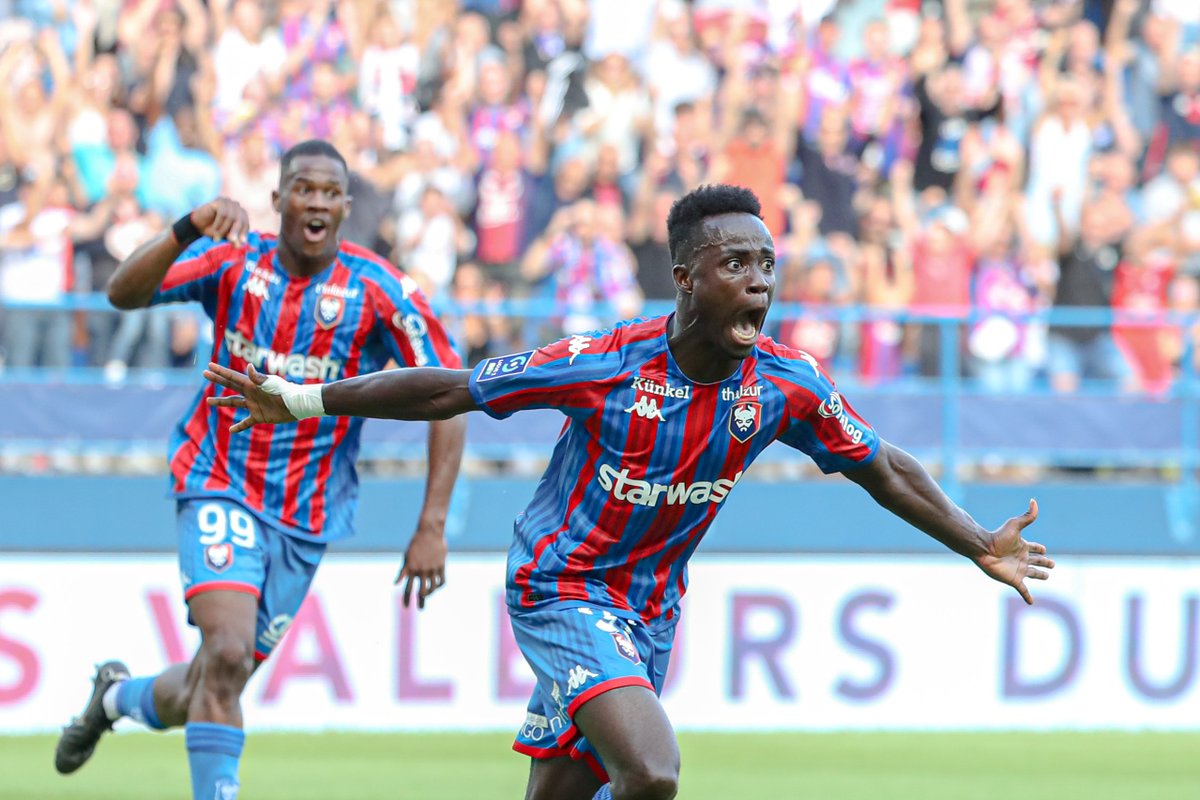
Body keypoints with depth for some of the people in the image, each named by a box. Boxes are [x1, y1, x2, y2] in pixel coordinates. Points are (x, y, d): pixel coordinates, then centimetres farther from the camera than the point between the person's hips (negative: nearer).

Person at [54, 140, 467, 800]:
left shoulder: (381, 292, -10)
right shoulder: (233, 262, -7)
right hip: (220, 488, -1)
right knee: (227, 652, -26)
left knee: (207, 692, 9)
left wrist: (432, 527, -15)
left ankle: (118, 696, 42)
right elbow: (123, 293, -19)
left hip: (307, 520, 1)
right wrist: (189, 229, -37)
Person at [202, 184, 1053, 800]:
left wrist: (980, 546, 2)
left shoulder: (785, 384, -10)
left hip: (649, 609, 6)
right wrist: (303, 401, -14)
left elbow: (881, 467, 6)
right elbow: (450, 391, -14)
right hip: (561, 587, -6)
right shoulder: (605, 366, -22)